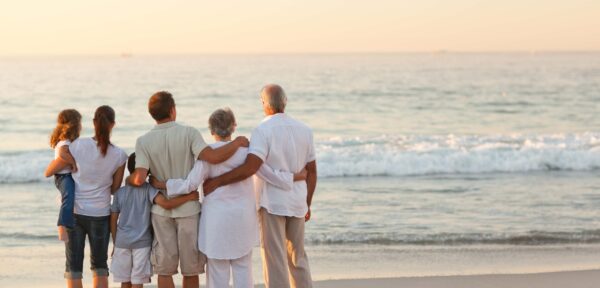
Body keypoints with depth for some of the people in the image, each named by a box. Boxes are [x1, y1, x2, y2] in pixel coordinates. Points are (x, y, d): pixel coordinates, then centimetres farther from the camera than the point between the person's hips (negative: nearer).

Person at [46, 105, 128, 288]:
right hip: (100, 215, 1)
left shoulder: (79, 145, -10)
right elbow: (114, 188, 5)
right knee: (99, 266, 15)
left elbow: (52, 169, 1)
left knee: (74, 266, 7)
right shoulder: (119, 155, -7)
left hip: (74, 212, 0)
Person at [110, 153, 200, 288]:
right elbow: (166, 204, -22)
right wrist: (190, 197, -14)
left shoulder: (119, 192, 6)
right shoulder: (148, 189, -6)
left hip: (122, 242, 4)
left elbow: (113, 220, 7)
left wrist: (115, 243, 17)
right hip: (142, 242, -3)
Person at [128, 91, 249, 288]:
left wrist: (129, 179, 8)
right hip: (188, 208, -1)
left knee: (164, 270, 7)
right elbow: (213, 157, -24)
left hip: (162, 211, 1)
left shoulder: (143, 141, -6)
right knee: (191, 270, 11)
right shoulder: (188, 133, -11)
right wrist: (237, 143, -9)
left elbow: (140, 178, -15)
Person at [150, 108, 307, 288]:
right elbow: (270, 175, -2)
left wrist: (161, 184, -3)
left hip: (217, 218, -2)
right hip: (242, 217, 2)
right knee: (243, 267, 9)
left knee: (218, 268, 5)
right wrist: (296, 177, 13)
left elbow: (191, 184, -15)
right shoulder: (246, 150, -4)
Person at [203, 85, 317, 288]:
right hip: (296, 203, 6)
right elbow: (311, 172, 9)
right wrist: (307, 205, 19)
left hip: (272, 202, -5)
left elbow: (250, 167, -27)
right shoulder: (304, 130, 4)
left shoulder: (263, 131, -15)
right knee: (297, 256, 17)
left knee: (275, 258, -1)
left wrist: (216, 182, -22)